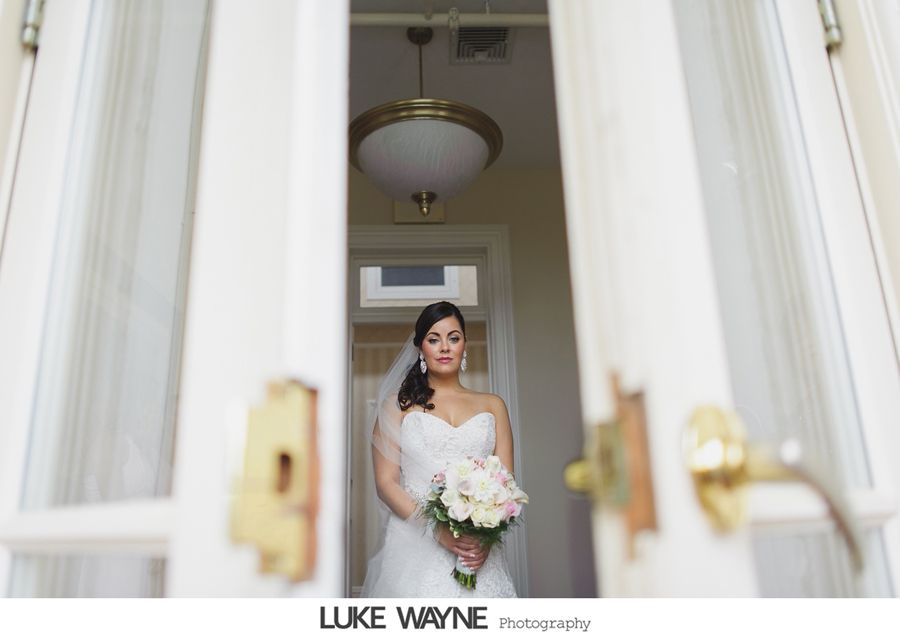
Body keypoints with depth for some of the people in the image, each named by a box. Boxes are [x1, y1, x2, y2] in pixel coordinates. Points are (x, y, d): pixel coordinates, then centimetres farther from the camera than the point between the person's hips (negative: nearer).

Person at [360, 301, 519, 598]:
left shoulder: (493, 405, 13)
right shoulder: (398, 405, 6)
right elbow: (386, 482, -1)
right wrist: (438, 529, -14)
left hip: (479, 550, 2)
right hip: (415, 545, -1)